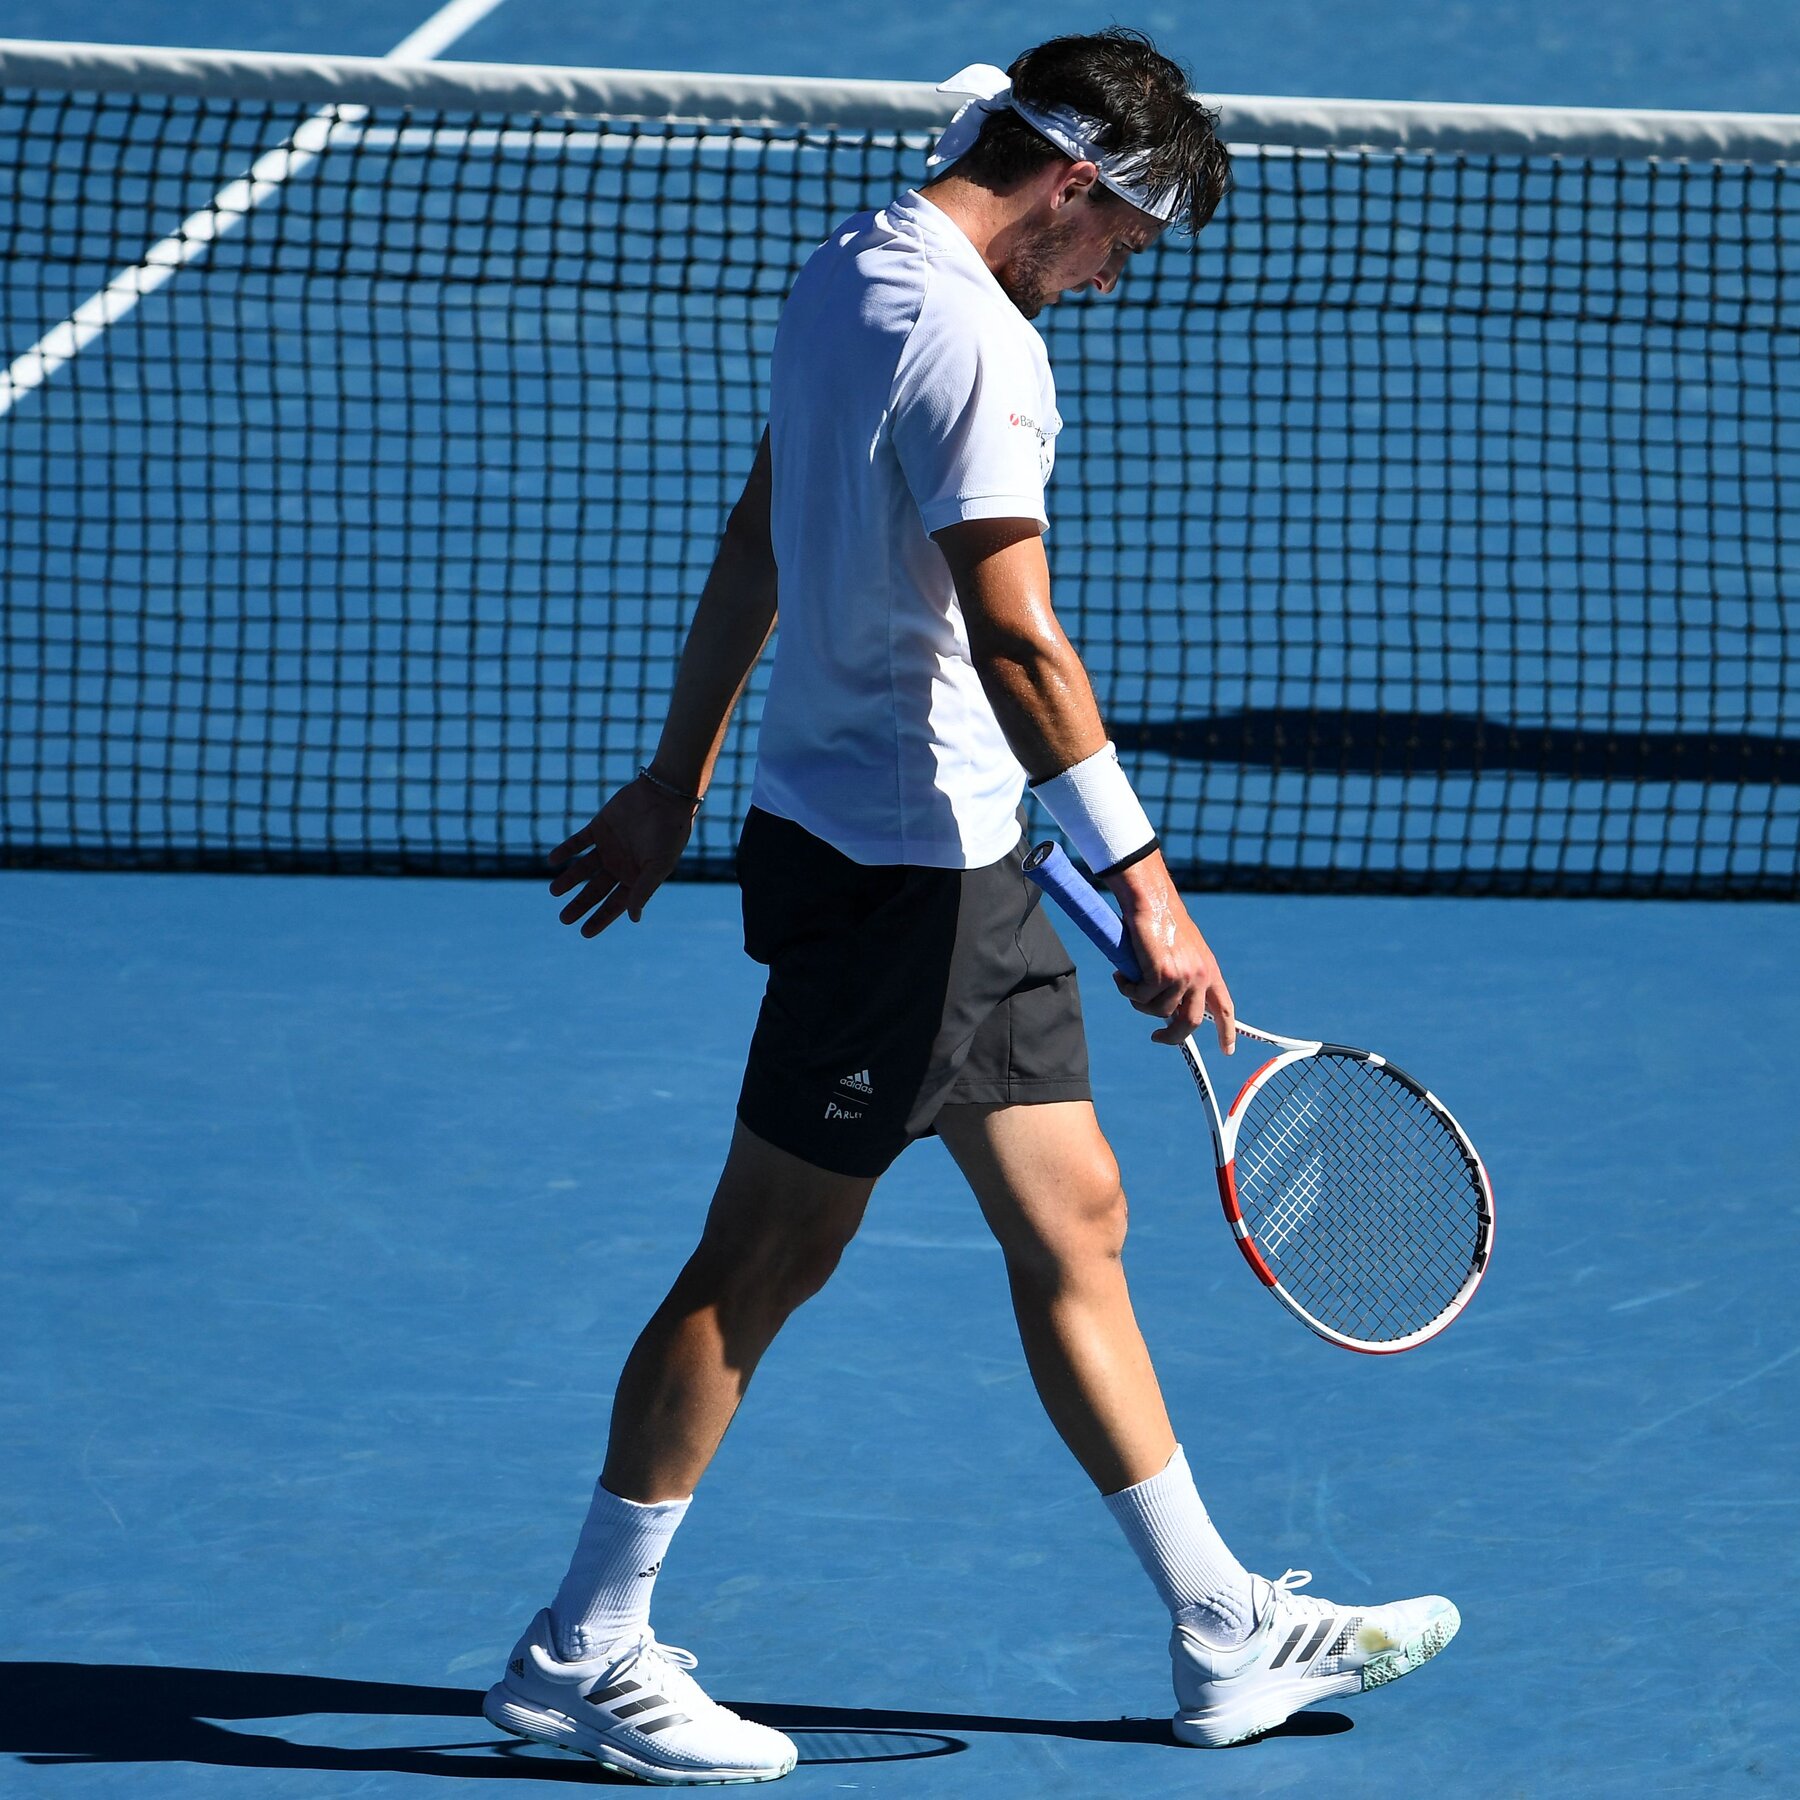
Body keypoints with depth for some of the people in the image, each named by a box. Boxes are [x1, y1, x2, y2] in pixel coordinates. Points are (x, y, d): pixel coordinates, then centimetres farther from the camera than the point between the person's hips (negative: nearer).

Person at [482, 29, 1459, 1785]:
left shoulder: (850, 270, 11)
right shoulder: (968, 337, -20)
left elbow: (754, 542, 19)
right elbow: (1013, 636, -27)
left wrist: (672, 783, 26)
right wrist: (1143, 884, -28)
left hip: (941, 859, 10)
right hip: (898, 865, -10)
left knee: (1073, 1228, 13)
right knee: (763, 1257, -1)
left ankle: (1225, 1632, 18)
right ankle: (583, 1651, 8)